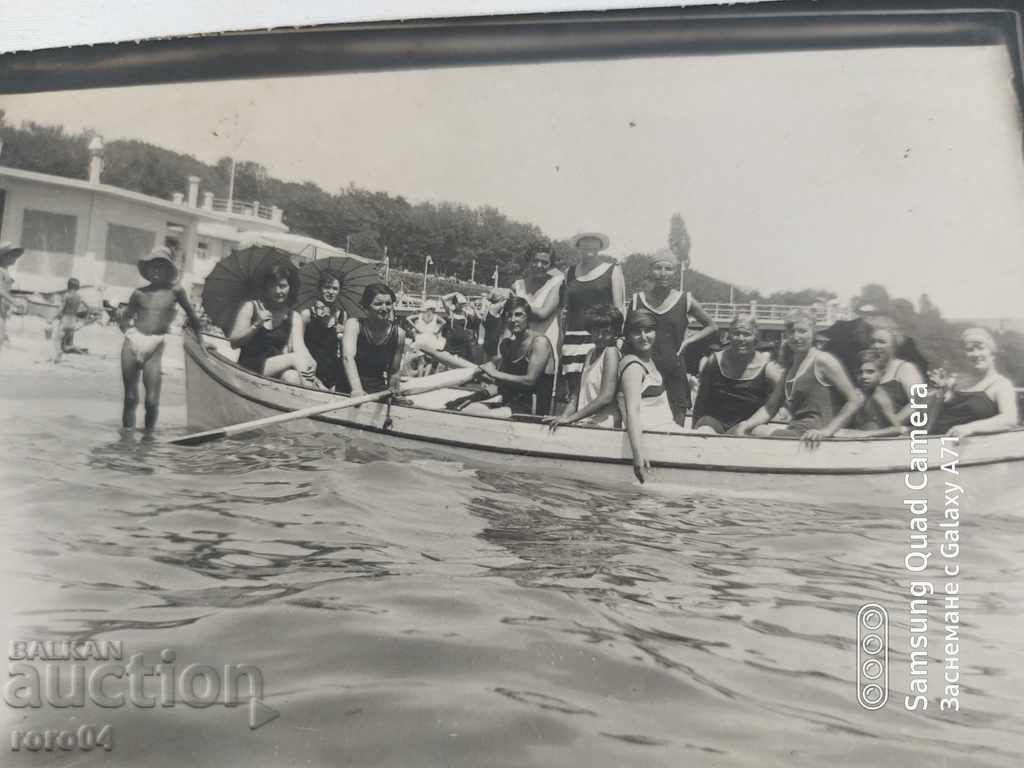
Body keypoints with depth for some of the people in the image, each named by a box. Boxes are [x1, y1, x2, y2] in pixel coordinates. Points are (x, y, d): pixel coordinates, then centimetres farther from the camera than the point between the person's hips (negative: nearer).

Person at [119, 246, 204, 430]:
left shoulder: (175, 291, 3)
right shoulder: (139, 293, 9)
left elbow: (192, 316, 13)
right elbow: (124, 319, 19)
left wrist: (200, 341, 20)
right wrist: (129, 331, 0)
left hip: (155, 348, -2)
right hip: (132, 344, 2)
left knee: (152, 400, -8)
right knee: (130, 397, 6)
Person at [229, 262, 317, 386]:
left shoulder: (294, 317, 12)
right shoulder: (251, 307, 5)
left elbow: (299, 346, -5)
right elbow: (233, 343, 0)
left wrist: (308, 363, -29)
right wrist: (257, 325, -15)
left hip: (279, 367, 3)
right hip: (249, 367, -3)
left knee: (293, 377, -34)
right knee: (295, 358, -30)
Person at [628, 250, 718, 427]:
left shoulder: (686, 301, 1)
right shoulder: (637, 300, 3)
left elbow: (712, 327, 14)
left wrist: (688, 341, 1)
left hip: (673, 371, 0)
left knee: (676, 426, 3)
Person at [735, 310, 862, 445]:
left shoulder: (822, 360, -4)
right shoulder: (788, 371, 19)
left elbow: (855, 400, -8)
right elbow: (769, 408, 16)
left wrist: (826, 431, -17)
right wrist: (746, 425, -4)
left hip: (812, 433, -7)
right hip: (794, 428, 7)